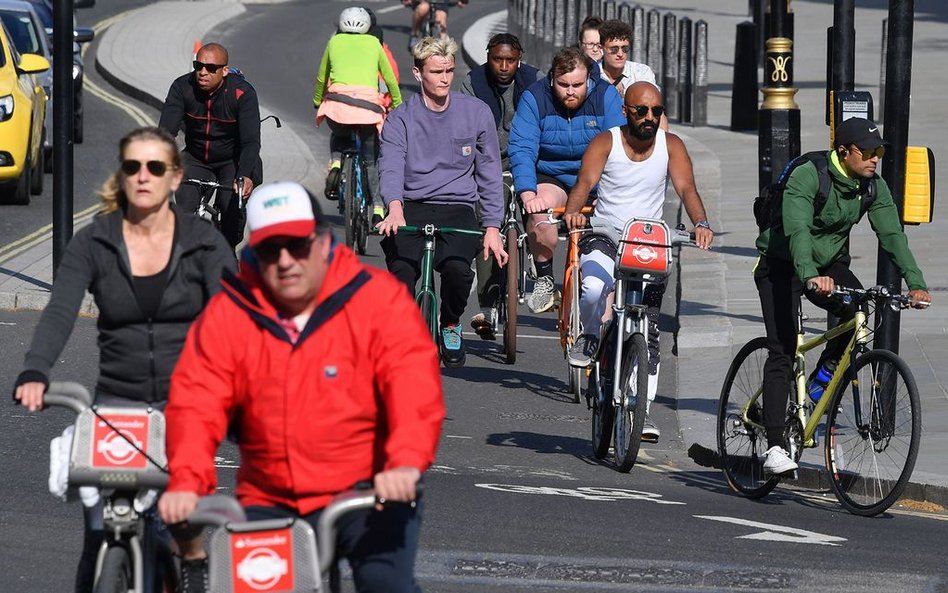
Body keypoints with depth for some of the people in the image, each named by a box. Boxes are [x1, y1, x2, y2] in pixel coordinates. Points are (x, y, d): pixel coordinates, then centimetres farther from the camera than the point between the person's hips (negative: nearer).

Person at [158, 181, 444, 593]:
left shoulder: (379, 299, -7)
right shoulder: (228, 315, 0)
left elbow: (414, 387, -19)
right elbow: (195, 405, -9)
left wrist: (406, 463, -37)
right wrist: (187, 482, -27)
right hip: (269, 504, 3)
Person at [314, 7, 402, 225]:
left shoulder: (335, 42, 21)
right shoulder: (373, 43, 20)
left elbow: (321, 79, 29)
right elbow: (390, 79, 26)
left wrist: (317, 102, 46)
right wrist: (397, 106, 40)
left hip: (337, 99, 0)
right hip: (369, 104, 0)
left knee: (339, 136, 33)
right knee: (372, 160, 17)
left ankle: (335, 164, 5)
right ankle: (378, 207, 6)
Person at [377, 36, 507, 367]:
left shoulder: (476, 113, 8)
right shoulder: (401, 119, 5)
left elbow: (489, 173, 11)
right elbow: (391, 166, -11)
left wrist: (492, 228, 1)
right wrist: (395, 209, -32)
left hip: (458, 208, 0)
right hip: (412, 208, 0)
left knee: (457, 268, -31)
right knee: (402, 274, -28)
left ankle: (451, 325, 2)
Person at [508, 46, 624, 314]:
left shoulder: (606, 96, -10)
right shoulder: (534, 98, -10)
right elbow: (521, 149, -18)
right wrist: (528, 194, -33)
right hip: (551, 178, 0)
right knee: (540, 213, -31)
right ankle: (544, 279, -8)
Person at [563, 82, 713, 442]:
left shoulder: (671, 146, 0)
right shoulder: (606, 143, -5)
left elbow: (686, 188, -11)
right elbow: (585, 182, -19)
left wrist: (701, 223, -31)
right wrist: (573, 211, -41)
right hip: (605, 238, -2)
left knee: (649, 330, -3)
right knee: (593, 287, -34)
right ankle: (590, 336, -1)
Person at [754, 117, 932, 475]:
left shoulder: (873, 186, -7)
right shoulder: (807, 176, -25)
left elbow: (892, 234, -11)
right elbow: (797, 229, -38)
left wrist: (915, 283, -25)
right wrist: (811, 276, -54)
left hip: (830, 263, 5)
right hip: (783, 266, -5)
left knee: (860, 310, -26)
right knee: (783, 352, -15)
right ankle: (775, 447, -16)